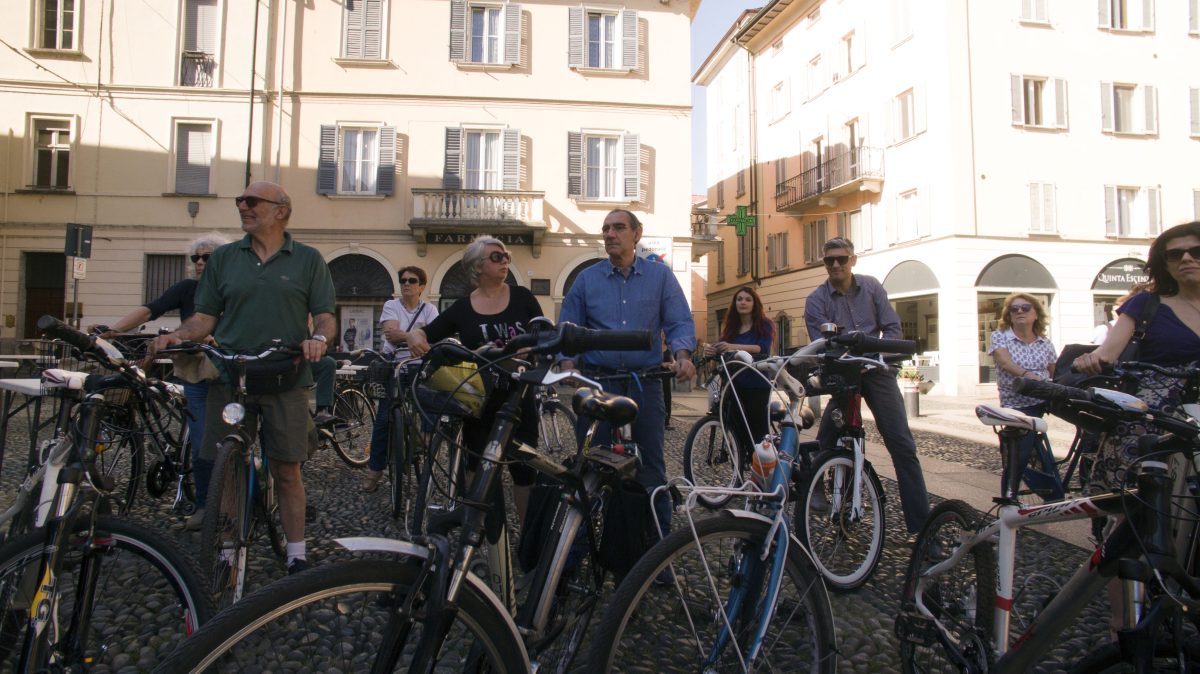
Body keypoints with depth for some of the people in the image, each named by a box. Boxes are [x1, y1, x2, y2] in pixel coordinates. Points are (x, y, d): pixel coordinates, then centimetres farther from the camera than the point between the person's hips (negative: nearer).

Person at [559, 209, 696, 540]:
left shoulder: (660, 275, 7)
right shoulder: (587, 279, 9)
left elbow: (680, 322, 2)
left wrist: (682, 354, -17)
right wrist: (567, 363, -11)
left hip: (645, 383, 0)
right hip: (597, 381, 1)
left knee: (651, 466, 6)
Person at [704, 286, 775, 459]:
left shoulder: (764, 325, 1)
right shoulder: (730, 327, 13)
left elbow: (762, 349, -16)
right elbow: (720, 346, 3)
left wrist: (733, 347, -31)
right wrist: (710, 350, -22)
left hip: (757, 386, -4)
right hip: (735, 385, 4)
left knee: (759, 431, -7)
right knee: (739, 431, 0)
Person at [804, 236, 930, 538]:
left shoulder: (871, 286, 3)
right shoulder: (816, 300, -4)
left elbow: (893, 328, 1)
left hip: (877, 370, 1)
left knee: (902, 444, -5)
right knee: (824, 445, -6)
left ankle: (920, 524, 0)